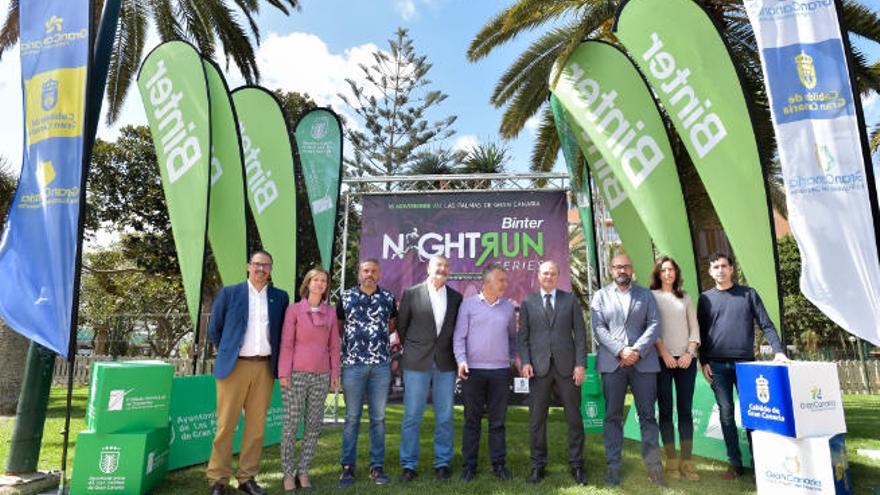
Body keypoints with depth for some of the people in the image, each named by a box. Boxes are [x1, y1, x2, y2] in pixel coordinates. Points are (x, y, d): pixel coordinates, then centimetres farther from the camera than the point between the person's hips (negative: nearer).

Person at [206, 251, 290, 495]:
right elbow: (214, 329, 8)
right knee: (226, 424, 2)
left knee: (256, 425, 7)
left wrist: (275, 360, 9)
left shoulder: (280, 297, 8)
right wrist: (226, 353, 9)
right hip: (235, 366, -2)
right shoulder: (229, 293, 2)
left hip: (265, 368, 2)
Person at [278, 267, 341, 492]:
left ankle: (303, 471, 20)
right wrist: (284, 373, -9)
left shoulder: (330, 312, 8)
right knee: (291, 425, 1)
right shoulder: (294, 309, -1)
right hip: (296, 374, -3)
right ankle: (288, 473, 15)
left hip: (321, 376, 3)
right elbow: (286, 343, -4)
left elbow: (334, 345, 9)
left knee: (313, 425, 7)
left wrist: (335, 373, 5)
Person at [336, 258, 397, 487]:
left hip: (381, 364, 1)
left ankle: (377, 466, 17)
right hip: (353, 364, -1)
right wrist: (351, 339, 3)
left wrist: (377, 335, 7)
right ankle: (348, 466, 17)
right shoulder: (346, 297, 2)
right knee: (352, 417, 5)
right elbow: (338, 326, 12)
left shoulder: (388, 298, 4)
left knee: (378, 417, 7)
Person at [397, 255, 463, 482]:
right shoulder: (411, 293, -1)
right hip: (417, 362, -2)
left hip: (445, 363, 2)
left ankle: (442, 463, 23)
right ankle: (409, 465, 17)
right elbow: (401, 325, 5)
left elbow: (458, 329, 12)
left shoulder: (456, 297, 6)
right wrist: (412, 349, 9)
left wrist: (453, 355, 6)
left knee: (445, 417, 8)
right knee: (412, 416, 4)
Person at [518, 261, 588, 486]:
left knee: (574, 417, 7)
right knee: (537, 419, 5)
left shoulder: (570, 300, 8)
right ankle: (538, 465, 19)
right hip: (539, 366, 0)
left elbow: (580, 334, 4)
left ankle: (577, 465, 22)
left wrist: (580, 364, -4)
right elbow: (523, 336, 5)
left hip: (567, 366, 0)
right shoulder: (527, 302, 7)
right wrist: (525, 362, -7)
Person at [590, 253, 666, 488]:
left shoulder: (646, 295, 13)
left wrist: (638, 350, -11)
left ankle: (653, 466, 13)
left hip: (643, 361, 1)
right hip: (611, 362, 0)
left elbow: (654, 325, 2)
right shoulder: (601, 295, 10)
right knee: (612, 416, 4)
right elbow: (599, 328, 0)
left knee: (647, 415, 3)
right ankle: (613, 466, 12)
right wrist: (620, 351, -13)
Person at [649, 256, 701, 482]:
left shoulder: (685, 297, 15)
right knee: (666, 410, 0)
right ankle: (671, 461, 6)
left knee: (686, 410, 3)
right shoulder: (651, 296, 5)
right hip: (662, 359, -3)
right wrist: (665, 353, -11)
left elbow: (694, 327, 10)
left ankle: (687, 460, 9)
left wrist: (689, 353, -4)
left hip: (686, 359, 3)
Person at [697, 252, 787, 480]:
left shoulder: (748, 294, 6)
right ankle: (735, 464, 13)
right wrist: (703, 362, 2)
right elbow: (701, 333, 9)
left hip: (745, 362, -1)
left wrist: (778, 351, -10)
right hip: (717, 365, 1)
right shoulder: (705, 298, 8)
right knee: (726, 413, 4)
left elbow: (766, 325, 3)